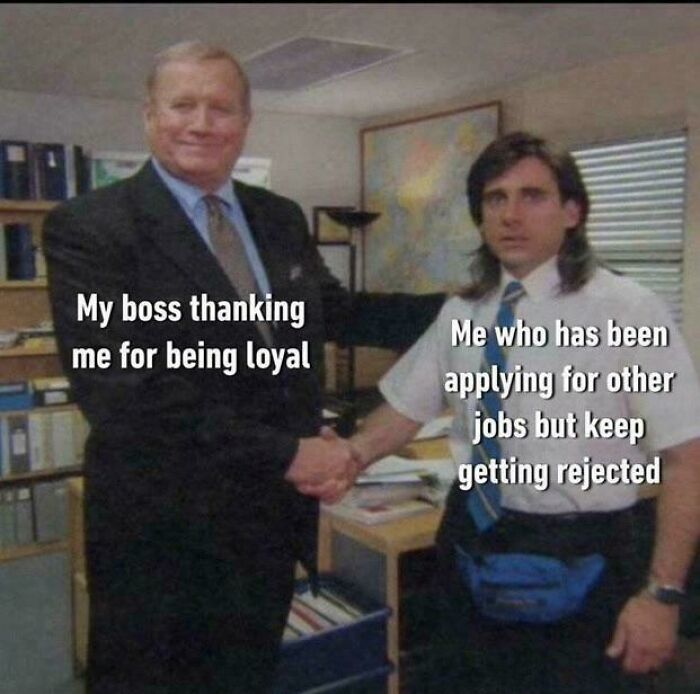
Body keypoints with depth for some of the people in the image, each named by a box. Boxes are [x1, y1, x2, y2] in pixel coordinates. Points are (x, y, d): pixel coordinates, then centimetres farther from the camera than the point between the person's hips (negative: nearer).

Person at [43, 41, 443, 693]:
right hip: (164, 533, -5)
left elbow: (332, 312, 14)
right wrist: (285, 453, -23)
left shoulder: (281, 218, 6)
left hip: (272, 522, 6)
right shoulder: (88, 228, -14)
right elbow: (124, 388, -24)